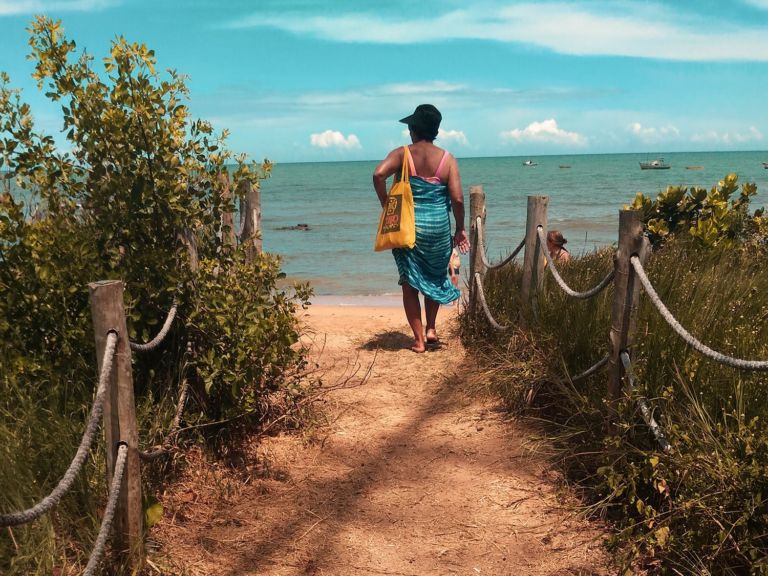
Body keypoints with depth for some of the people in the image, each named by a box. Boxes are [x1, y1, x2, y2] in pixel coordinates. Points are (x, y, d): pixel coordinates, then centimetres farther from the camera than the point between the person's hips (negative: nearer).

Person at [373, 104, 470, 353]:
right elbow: (457, 199, -7)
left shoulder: (402, 154, -4)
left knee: (410, 284, 9)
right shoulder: (448, 159, -1)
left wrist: (386, 206, -8)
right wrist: (460, 229, 5)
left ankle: (419, 339, 10)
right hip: (438, 229, 2)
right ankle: (431, 329, 20)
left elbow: (378, 174, -21)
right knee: (435, 278, 24)